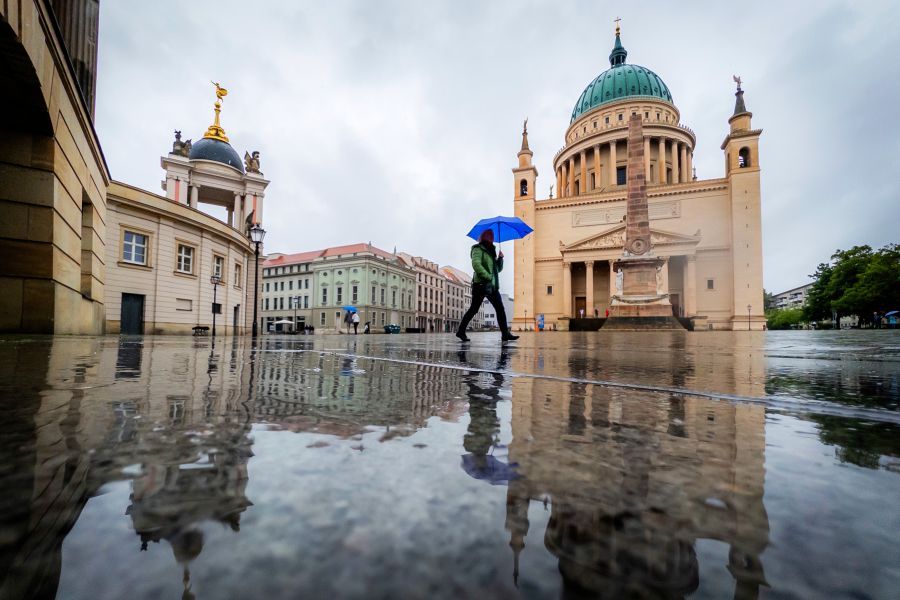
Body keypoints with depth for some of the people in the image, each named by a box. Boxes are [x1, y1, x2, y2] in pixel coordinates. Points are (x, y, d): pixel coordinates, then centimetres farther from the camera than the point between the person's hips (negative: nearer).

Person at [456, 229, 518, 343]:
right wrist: (488, 276, -22)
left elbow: (498, 269, 24)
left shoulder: (491, 251, 24)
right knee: (474, 309, -6)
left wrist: (500, 259, 6)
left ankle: (505, 334, -1)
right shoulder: (478, 249, 0)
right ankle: (461, 331, 5)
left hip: (492, 286, 8)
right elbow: (476, 264, -17)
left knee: (500, 309, -1)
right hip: (481, 284, -8)